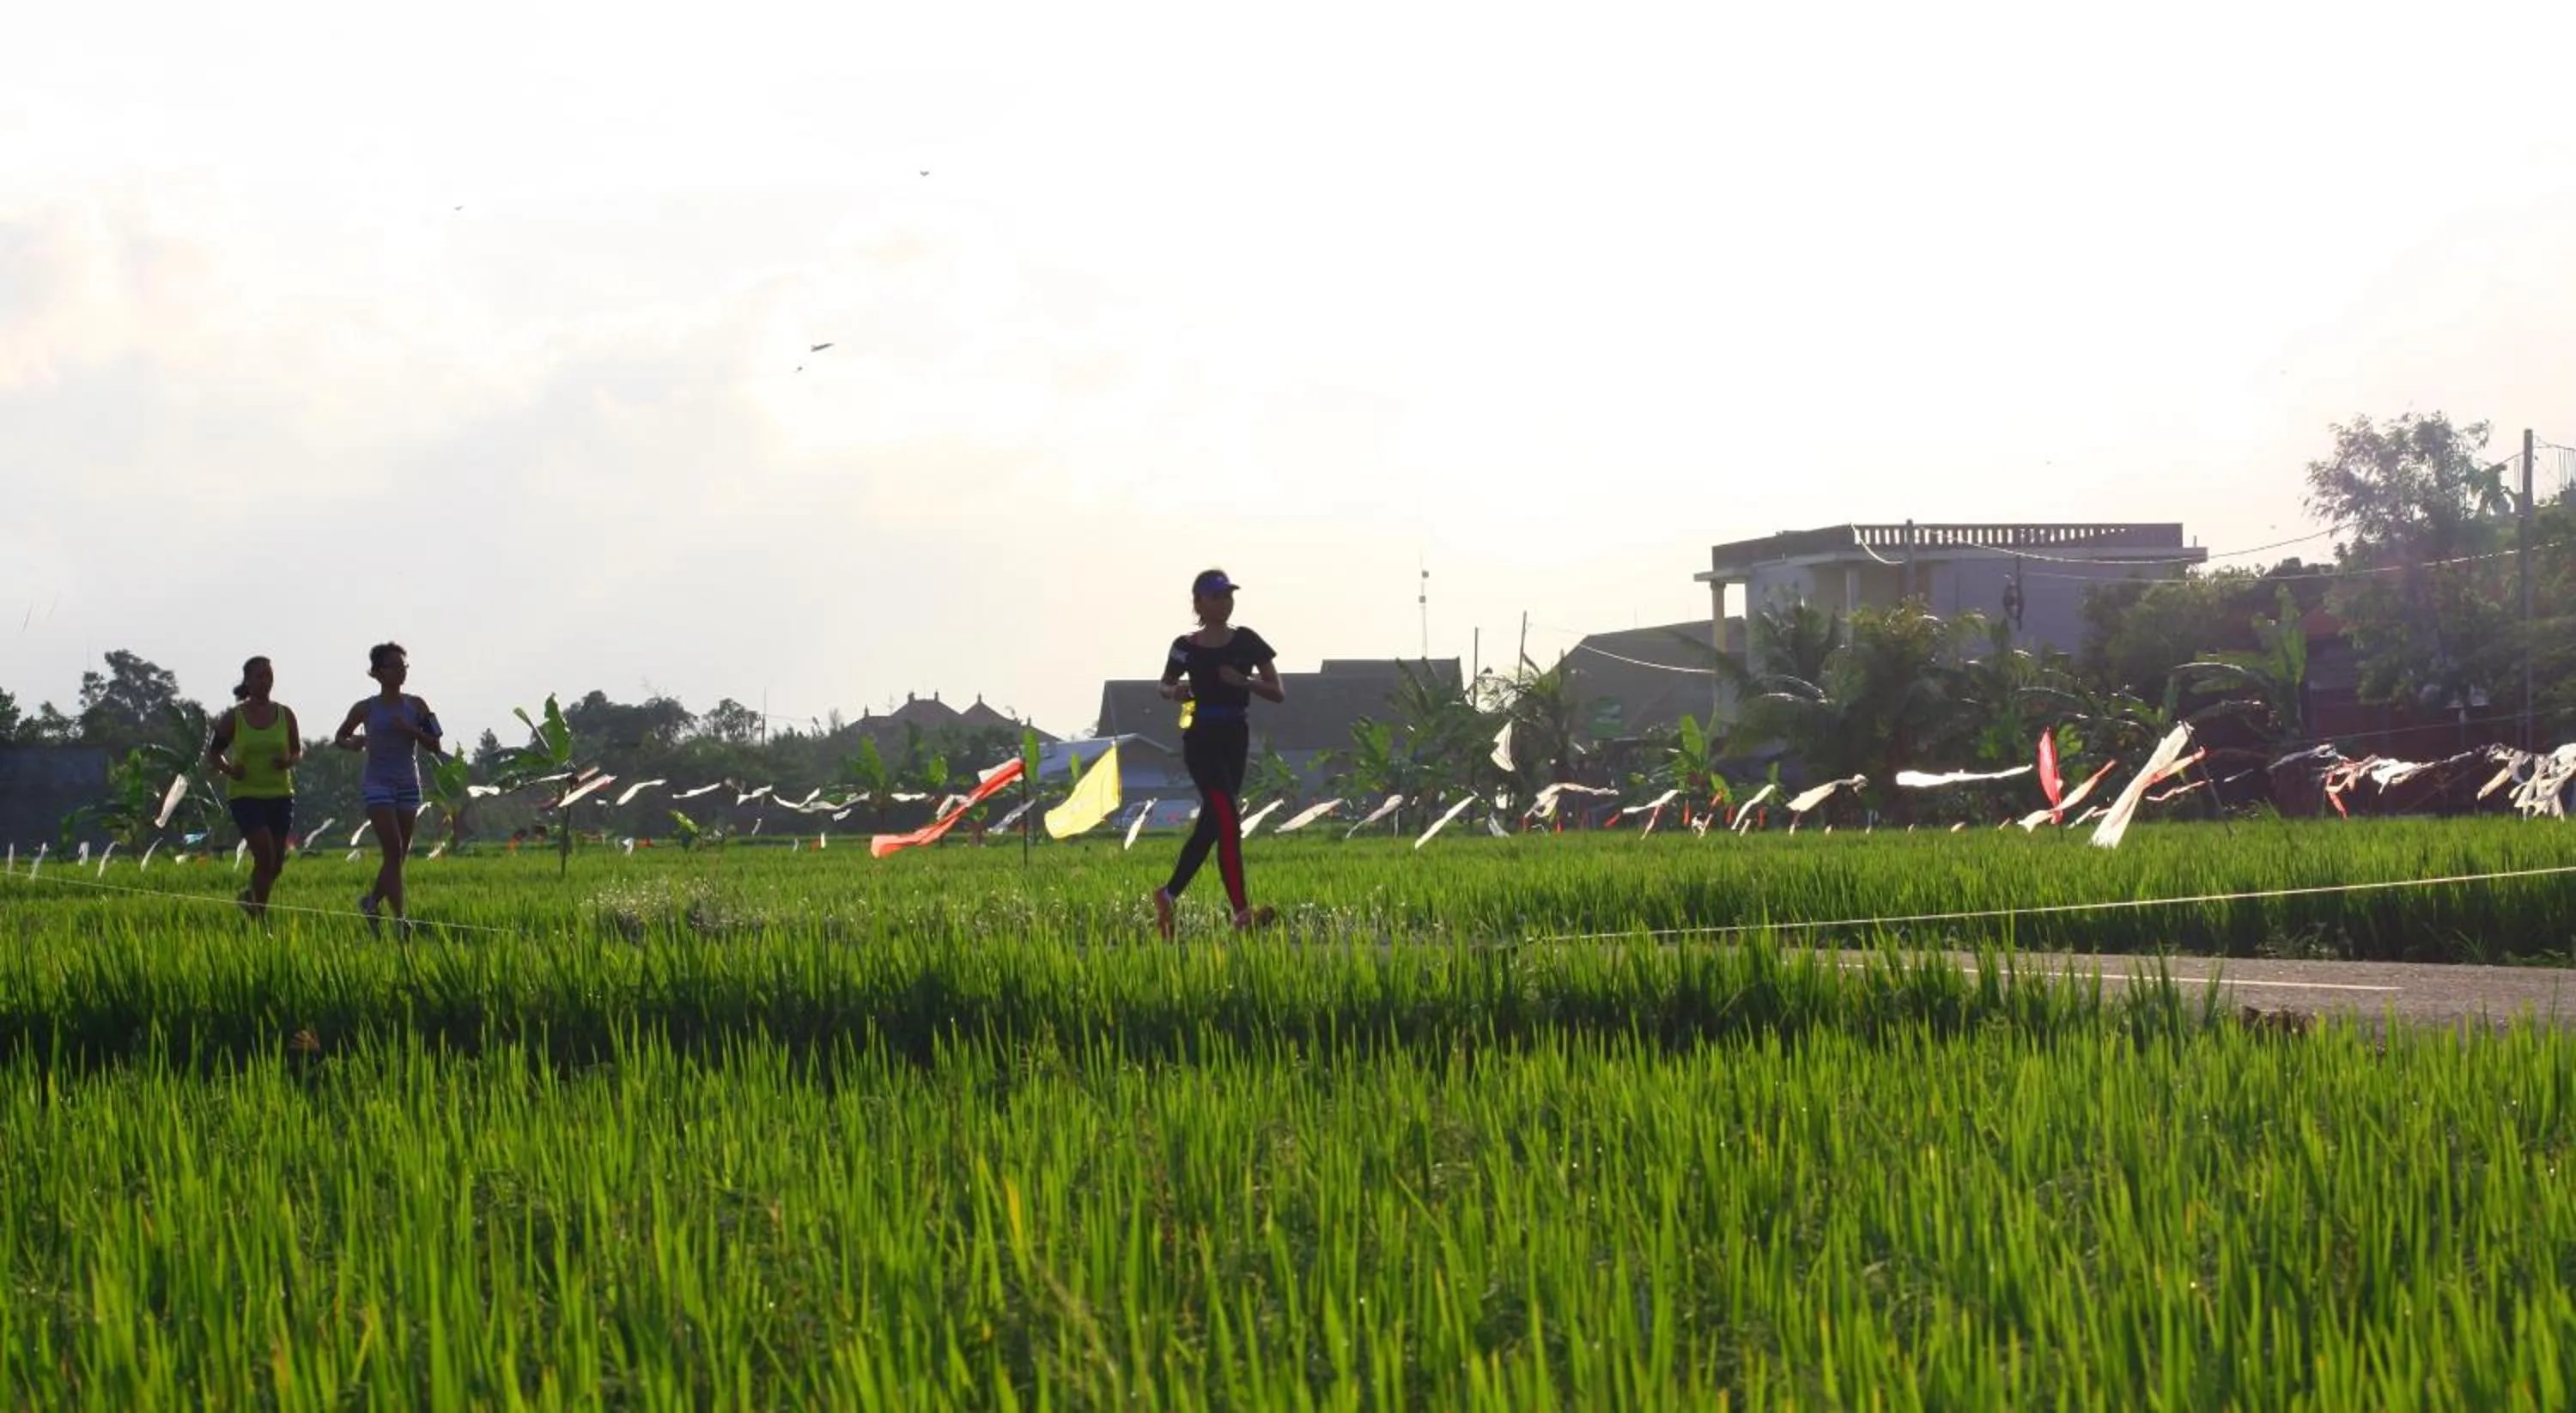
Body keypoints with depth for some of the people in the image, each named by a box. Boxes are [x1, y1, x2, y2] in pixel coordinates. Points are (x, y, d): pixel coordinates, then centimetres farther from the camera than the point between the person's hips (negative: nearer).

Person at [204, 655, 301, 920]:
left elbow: (299, 751, 13)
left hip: (280, 795, 3)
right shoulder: (233, 718, -3)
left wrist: (289, 761, -10)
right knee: (265, 855, -19)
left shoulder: (285, 716, 4)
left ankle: (250, 897, 37)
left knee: (276, 864, 6)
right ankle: (260, 917, -8)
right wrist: (227, 769, -15)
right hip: (245, 795, -3)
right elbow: (212, 753, 5)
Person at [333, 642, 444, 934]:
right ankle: (400, 916, -18)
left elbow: (434, 745, 2)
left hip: (408, 786, 4)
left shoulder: (415, 706, 5)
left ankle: (373, 900, 32)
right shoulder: (366, 709, 0)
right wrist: (352, 743, -10)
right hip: (377, 784, -4)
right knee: (393, 850, -15)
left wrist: (411, 730, -14)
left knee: (400, 854, 8)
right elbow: (339, 738, 12)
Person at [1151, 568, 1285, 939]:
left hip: (1235, 740, 4)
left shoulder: (1247, 642, 3)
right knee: (1228, 818, -17)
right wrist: (1175, 692, -7)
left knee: (1210, 825, 9)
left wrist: (1243, 681, -15)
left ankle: (1170, 894, 26)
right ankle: (1241, 911, -20)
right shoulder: (1186, 647, -1)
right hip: (1201, 738, -4)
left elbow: (1278, 692, 2)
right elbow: (1165, 686, 17)